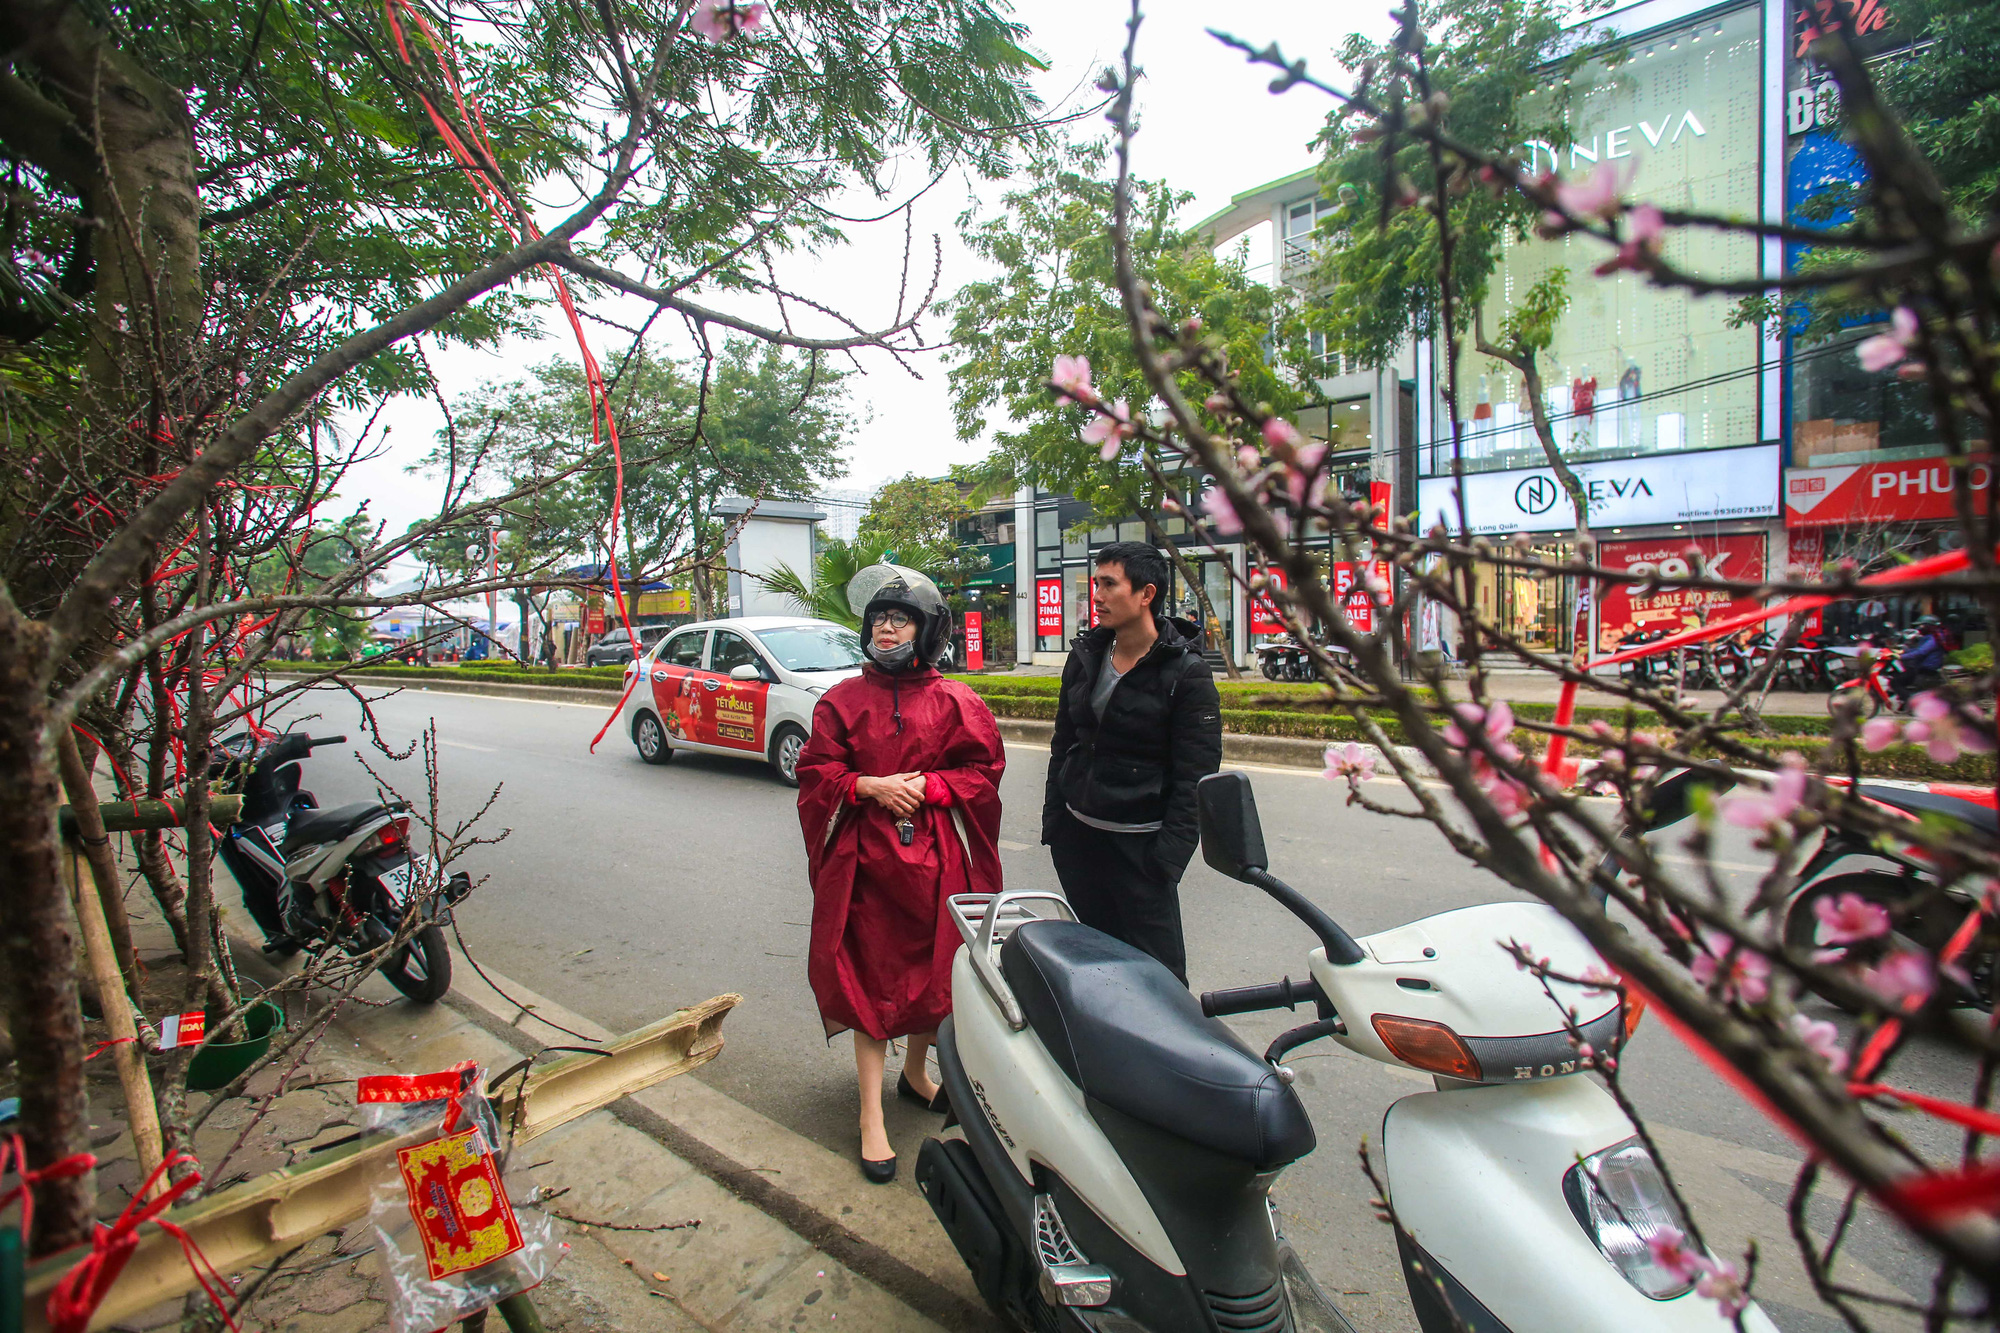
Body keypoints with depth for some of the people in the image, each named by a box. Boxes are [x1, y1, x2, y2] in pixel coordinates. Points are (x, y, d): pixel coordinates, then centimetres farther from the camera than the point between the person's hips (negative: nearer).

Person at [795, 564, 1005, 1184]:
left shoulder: (954, 702, 2)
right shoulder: (842, 701, 4)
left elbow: (983, 771, -1)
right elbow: (817, 773, 1)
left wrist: (925, 786, -15)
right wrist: (871, 787, -15)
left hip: (936, 857, 1)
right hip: (866, 859, -1)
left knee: (935, 968, 13)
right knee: (870, 977, 2)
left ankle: (915, 1071, 40)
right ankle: (871, 1116, 15)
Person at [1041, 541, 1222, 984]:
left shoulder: (1186, 672, -10)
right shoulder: (1085, 656, 7)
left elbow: (1196, 776, -11)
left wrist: (1169, 858, -15)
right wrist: (1053, 819, 10)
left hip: (1139, 843, -5)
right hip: (1076, 834, 5)